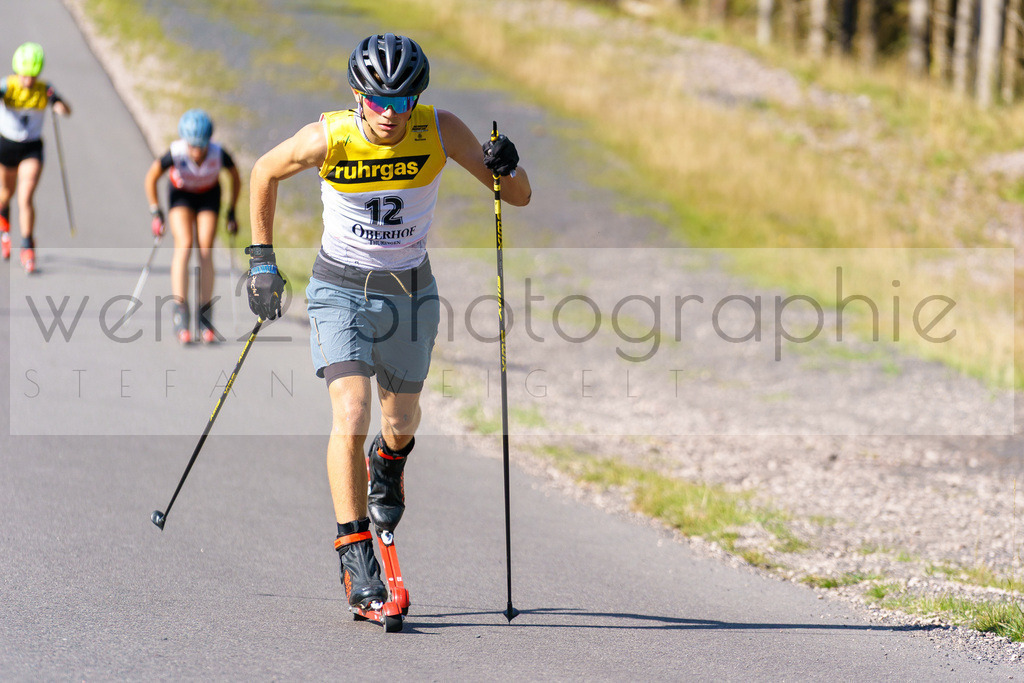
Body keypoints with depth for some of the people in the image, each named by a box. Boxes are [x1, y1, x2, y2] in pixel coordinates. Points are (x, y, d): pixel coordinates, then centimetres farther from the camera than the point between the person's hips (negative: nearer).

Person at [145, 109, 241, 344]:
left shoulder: (219, 154, -32)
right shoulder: (176, 154, -34)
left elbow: (236, 178, -10)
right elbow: (151, 177, -15)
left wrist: (232, 212, -6)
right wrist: (156, 213, -13)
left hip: (209, 196, 1)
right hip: (181, 194, -1)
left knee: (205, 251, -12)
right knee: (184, 245, -21)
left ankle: (205, 320, -7)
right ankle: (180, 314, -24)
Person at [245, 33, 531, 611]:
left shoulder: (440, 130, -17)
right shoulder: (327, 138, -20)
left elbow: (520, 196, -12)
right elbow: (265, 173, 1)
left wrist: (507, 168, -35)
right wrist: (262, 259, 1)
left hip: (409, 289, 2)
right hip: (341, 288, -2)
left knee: (402, 423, 16)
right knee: (350, 417, -19)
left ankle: (388, 464, 54)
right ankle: (356, 557, -13)